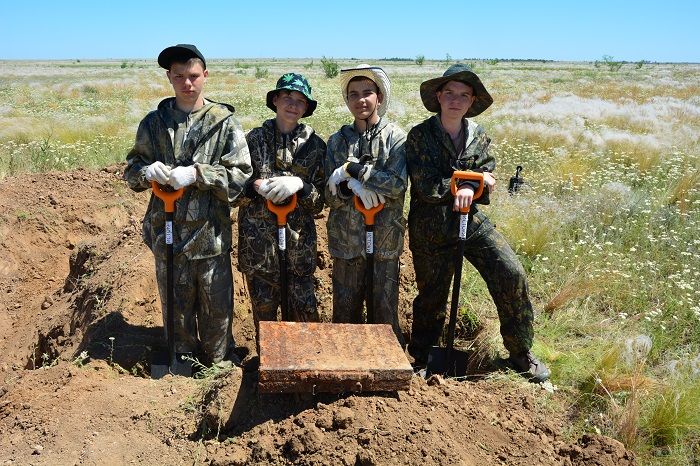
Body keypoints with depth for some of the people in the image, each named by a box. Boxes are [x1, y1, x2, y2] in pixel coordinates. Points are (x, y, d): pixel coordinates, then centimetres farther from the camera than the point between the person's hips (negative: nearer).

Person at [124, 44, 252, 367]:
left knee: (217, 309, 10)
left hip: (211, 234, -2)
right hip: (167, 232, 2)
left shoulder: (224, 123, -3)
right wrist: (148, 172, -14)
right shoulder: (154, 123, 5)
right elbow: (132, 170, 9)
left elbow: (241, 174, -9)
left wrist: (196, 174, -20)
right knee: (177, 310, 16)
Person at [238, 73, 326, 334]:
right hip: (258, 242, 0)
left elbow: (320, 201, 1)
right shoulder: (254, 139, 2)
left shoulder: (314, 145, 2)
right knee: (263, 309, 11)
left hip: (299, 241, 0)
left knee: (304, 309, 3)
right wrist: (256, 186, -16)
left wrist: (299, 184, -19)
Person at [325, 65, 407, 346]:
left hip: (385, 238, -2)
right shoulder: (338, 141, 7)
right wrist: (353, 185, -18)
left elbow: (398, 184, -15)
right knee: (345, 311, 10)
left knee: (385, 310, 5)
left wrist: (352, 169, -15)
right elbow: (330, 195, 2)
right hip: (346, 238, 3)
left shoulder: (395, 137, -1)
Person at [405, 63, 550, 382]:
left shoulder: (479, 138, 4)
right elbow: (426, 189, -16)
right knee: (432, 295, 8)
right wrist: (474, 180, -12)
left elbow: (487, 182, -1)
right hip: (431, 229, -3)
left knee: (512, 275, -10)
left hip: (473, 222, 3)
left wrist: (469, 188, -24)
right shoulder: (420, 136, -8)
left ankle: (521, 354, 9)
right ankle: (419, 357, 34)